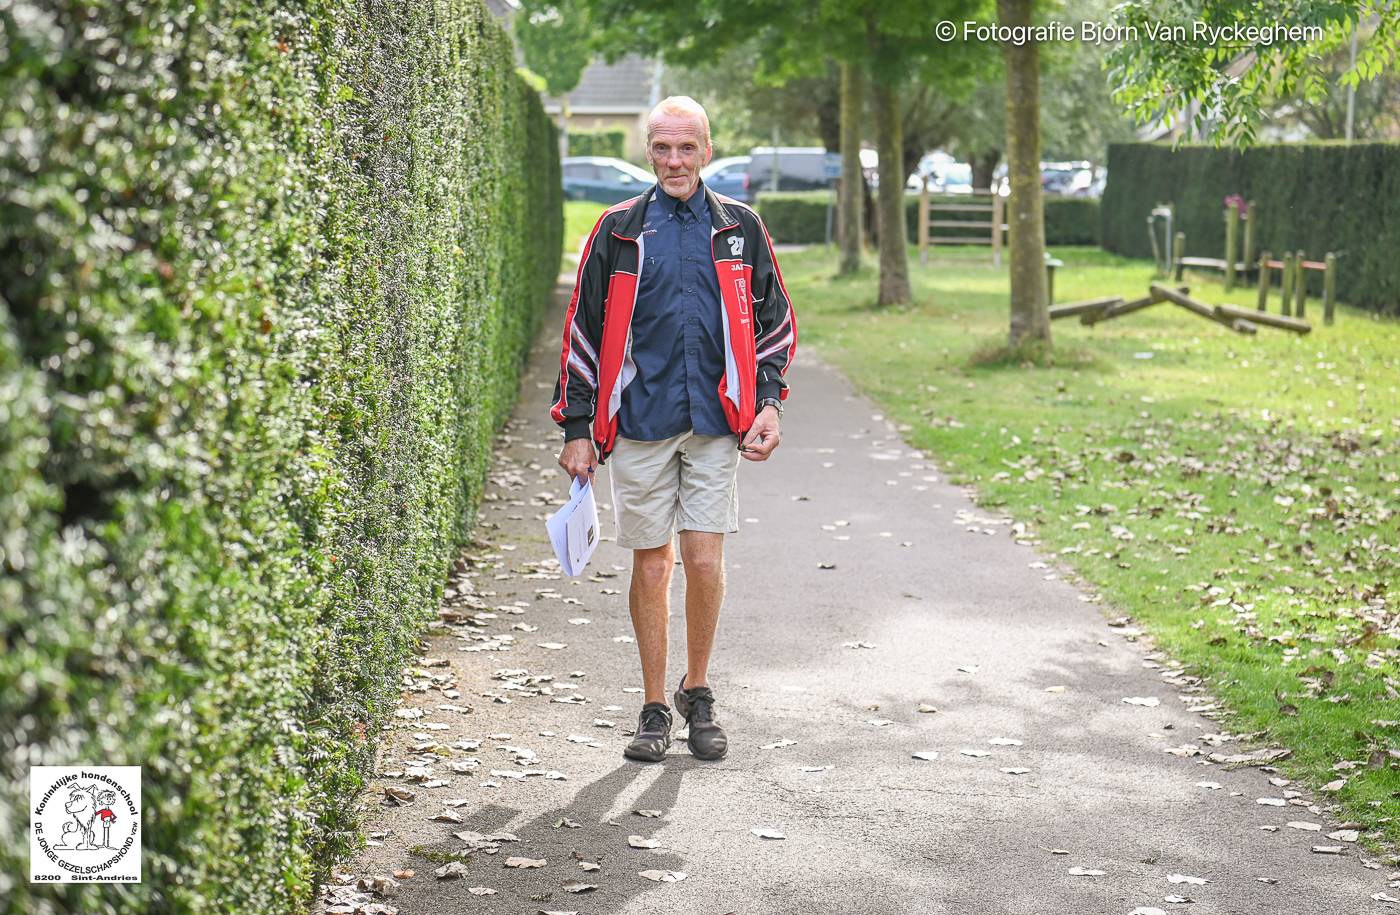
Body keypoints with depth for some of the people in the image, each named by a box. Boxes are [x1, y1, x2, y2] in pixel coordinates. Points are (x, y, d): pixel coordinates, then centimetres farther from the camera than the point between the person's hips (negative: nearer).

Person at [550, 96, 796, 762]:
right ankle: (655, 708, 16)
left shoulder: (740, 228, 7)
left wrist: (769, 401, 1)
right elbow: (583, 331, 6)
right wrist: (576, 427, 3)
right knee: (651, 564, 4)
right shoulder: (618, 231, 4)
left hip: (714, 423, 0)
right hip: (639, 424, 0)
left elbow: (775, 322, 14)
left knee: (705, 562, -3)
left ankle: (697, 693, 18)